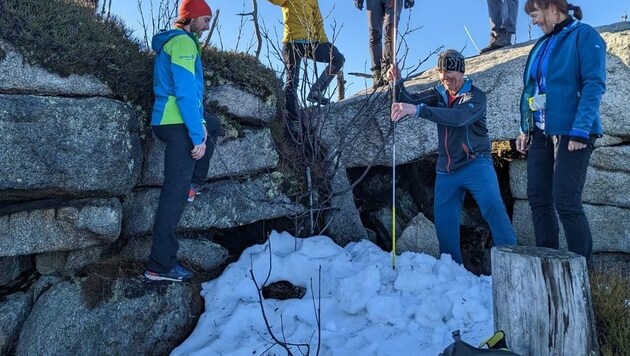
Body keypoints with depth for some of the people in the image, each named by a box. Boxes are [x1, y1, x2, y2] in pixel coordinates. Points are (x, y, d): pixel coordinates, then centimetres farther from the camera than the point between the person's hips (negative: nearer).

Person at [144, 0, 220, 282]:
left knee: (213, 125, 35)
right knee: (175, 192, -10)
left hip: (167, 121, 10)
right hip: (179, 124, -10)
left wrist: (201, 125, 10)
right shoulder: (183, 42, -10)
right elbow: (186, 93, -19)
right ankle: (160, 266, -8)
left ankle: (193, 184, 24)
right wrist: (197, 135, -20)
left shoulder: (173, 41, 21)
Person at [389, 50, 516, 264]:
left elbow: (459, 117, -31)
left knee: (493, 207, -23)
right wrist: (397, 84, -25)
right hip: (446, 169, 5)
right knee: (443, 220, 6)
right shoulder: (438, 94, 7)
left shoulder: (475, 96, -10)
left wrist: (418, 110, -41)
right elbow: (409, 102, -5)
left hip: (475, 164, -5)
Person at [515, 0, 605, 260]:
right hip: (540, 134, 8)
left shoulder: (584, 35, -4)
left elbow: (594, 85, -14)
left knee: (566, 202, -10)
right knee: (538, 199, 6)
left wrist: (581, 130, -22)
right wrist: (525, 129, 15)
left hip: (570, 133, -8)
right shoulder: (543, 44, 18)